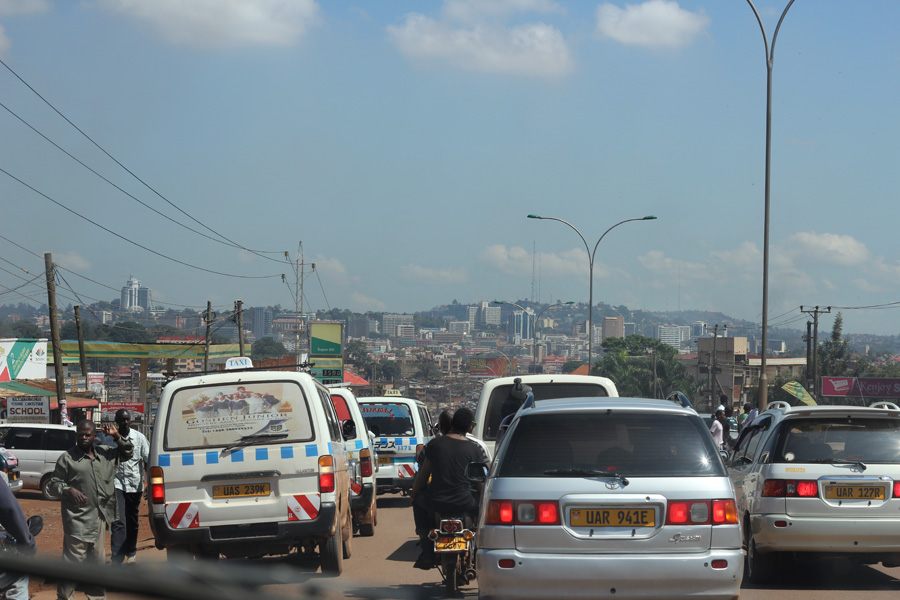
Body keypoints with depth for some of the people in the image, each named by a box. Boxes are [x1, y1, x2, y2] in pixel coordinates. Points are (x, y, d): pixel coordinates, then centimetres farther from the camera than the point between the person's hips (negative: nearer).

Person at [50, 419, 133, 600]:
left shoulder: (106, 454, 12)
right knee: (73, 561, -9)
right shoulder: (67, 458, -3)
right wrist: (69, 490, -20)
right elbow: (54, 484, 0)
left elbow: (128, 452, 24)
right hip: (77, 519, -6)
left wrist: (117, 437, 6)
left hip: (100, 517, 6)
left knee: (98, 560, 16)